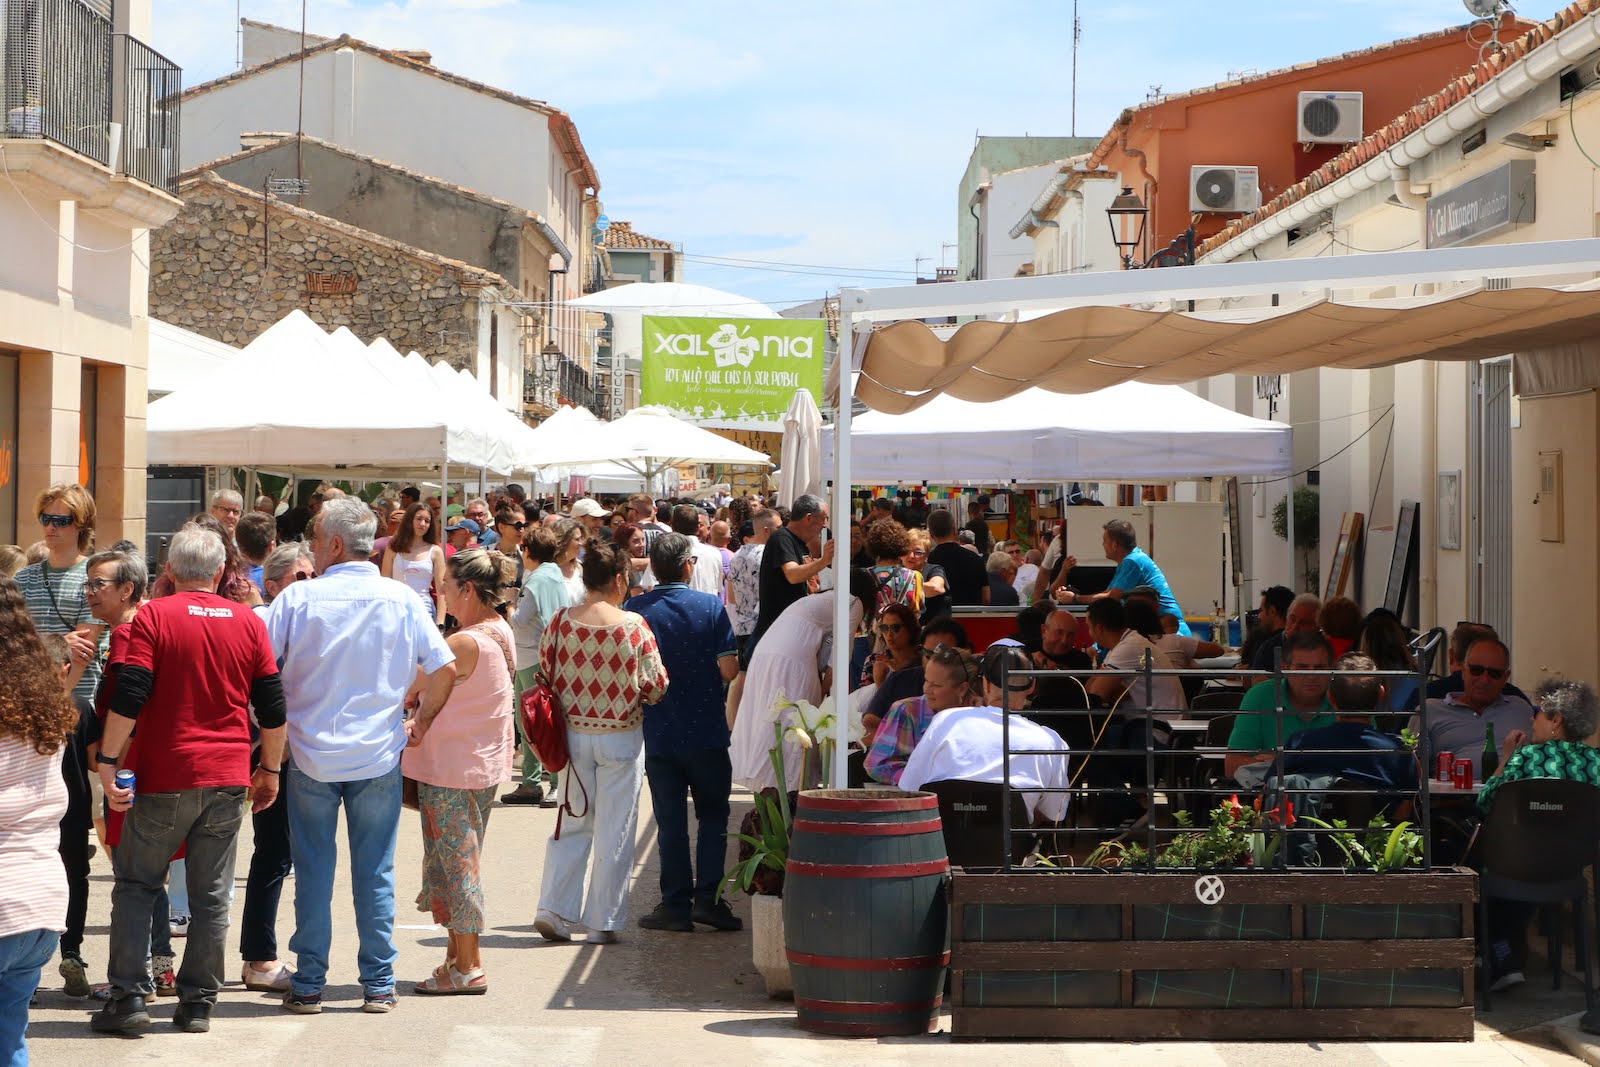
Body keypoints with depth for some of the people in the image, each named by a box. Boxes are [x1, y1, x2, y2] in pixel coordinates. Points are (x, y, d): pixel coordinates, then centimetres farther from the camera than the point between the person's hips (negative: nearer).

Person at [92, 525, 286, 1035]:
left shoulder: (153, 617, -4)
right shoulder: (248, 622, 5)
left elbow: (129, 696, -12)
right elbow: (272, 708, 7)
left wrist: (108, 760, -8)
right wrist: (271, 769, 17)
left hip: (165, 778, -2)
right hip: (229, 780, 2)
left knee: (135, 886, 9)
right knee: (211, 896, 7)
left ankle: (128, 997, 1)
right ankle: (198, 1004, 9)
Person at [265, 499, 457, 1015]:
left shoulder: (299, 597, -7)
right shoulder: (402, 600, -3)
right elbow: (445, 669, -5)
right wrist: (421, 716, 12)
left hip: (311, 754, -1)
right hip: (379, 756, 1)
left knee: (313, 870, 6)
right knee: (375, 872, 8)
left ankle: (308, 985, 9)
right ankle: (378, 985, 10)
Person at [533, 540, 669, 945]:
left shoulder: (560, 622, -5)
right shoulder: (633, 625, -14)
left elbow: (545, 674, 4)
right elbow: (656, 686, -9)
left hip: (572, 733, 3)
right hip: (621, 737, -3)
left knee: (573, 822, 16)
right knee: (614, 830, 6)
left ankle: (553, 908, 8)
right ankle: (603, 922, 10)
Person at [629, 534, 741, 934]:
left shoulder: (636, 610, -5)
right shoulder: (710, 606, -7)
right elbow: (729, 668, -10)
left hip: (659, 733, 1)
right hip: (706, 732, -1)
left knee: (670, 821, 8)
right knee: (712, 814, 11)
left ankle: (676, 904, 8)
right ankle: (708, 897, 2)